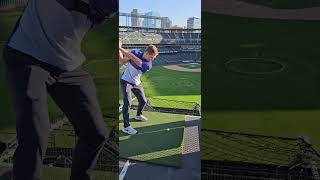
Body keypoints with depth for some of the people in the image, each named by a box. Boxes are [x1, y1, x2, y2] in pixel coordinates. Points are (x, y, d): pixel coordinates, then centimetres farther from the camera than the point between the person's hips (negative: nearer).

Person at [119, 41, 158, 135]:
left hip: (136, 83, 3)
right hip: (126, 81, -3)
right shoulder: (135, 52, -14)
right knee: (127, 102, -15)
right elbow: (122, 61, -9)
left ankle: (138, 115, 44)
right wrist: (119, 50, -24)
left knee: (143, 101, 12)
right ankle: (126, 126, -11)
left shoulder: (148, 65, -19)